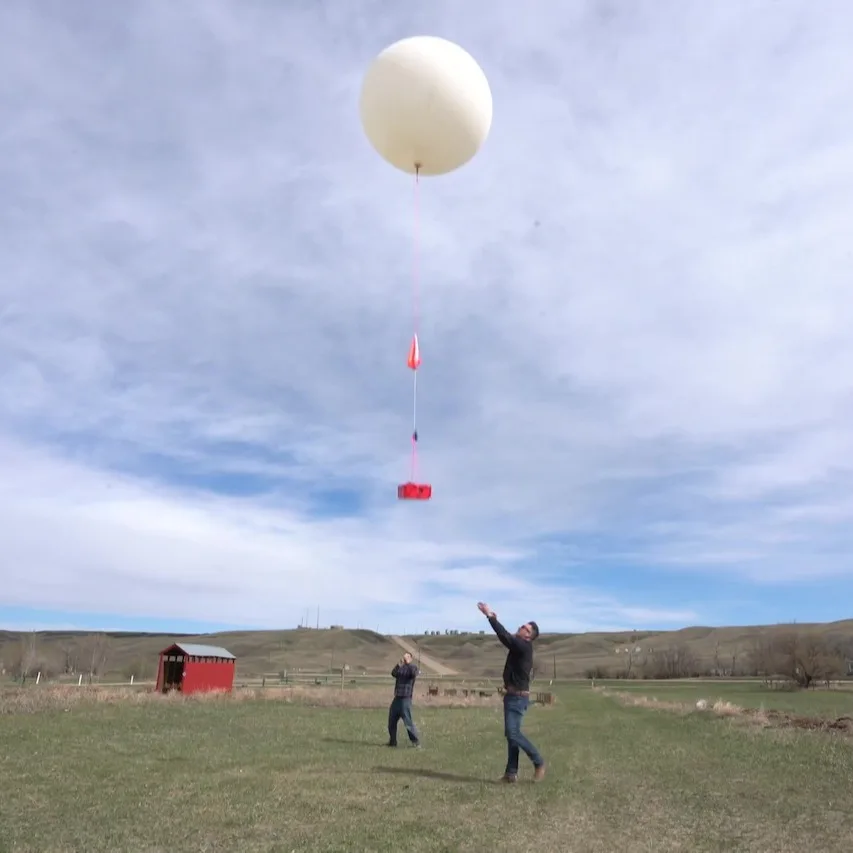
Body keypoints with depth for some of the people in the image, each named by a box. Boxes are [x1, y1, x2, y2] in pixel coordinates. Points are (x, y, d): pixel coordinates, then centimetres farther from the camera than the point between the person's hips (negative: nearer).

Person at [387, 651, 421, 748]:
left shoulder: (412, 667, -1)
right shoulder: (400, 668, 12)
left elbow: (414, 674, -25)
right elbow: (393, 673, -8)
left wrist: (408, 663, -23)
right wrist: (399, 664, -22)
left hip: (406, 699, -6)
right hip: (397, 698, 6)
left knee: (408, 722, -10)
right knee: (391, 722, 12)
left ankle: (416, 742, -1)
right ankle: (392, 741, 25)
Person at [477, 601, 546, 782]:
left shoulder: (524, 646, -17)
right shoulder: (519, 646, 10)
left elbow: (505, 636, -22)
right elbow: (506, 637, 16)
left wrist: (490, 616, -19)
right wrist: (493, 617, 7)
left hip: (518, 697, -10)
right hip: (512, 696, 10)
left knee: (513, 733, -12)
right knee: (511, 734, 9)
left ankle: (539, 762, -1)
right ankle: (511, 772, 12)